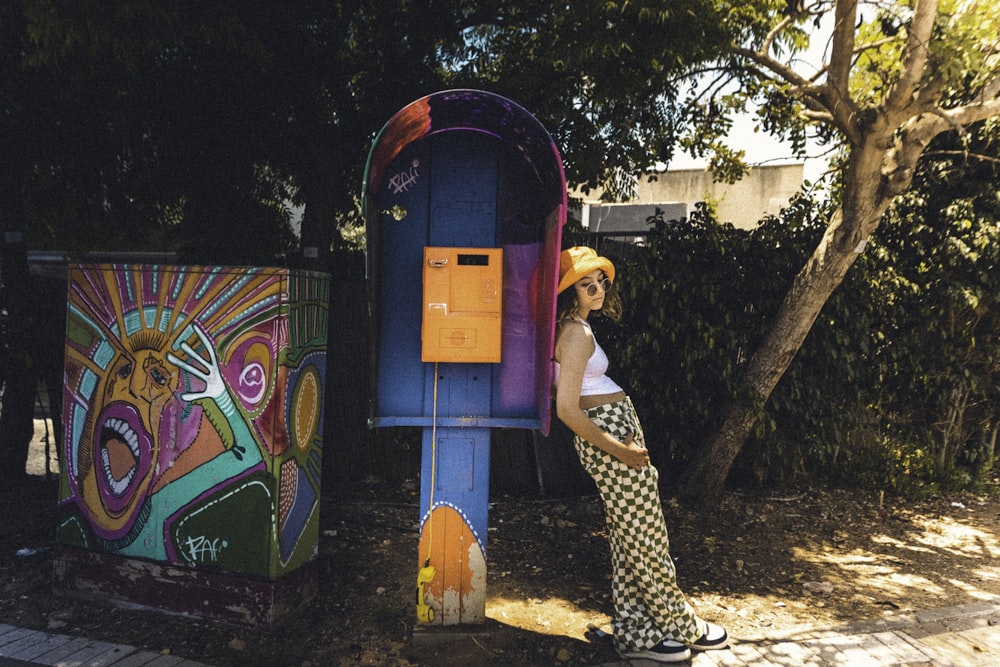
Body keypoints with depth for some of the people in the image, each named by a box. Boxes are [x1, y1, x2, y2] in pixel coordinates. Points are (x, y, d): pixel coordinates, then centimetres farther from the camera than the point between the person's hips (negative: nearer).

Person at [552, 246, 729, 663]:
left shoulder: (573, 328, 11)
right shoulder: (579, 333, -19)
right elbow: (567, 410, -24)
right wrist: (618, 450, -17)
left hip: (615, 427, 10)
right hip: (608, 433, -10)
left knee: (629, 535, 14)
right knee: (645, 535, 5)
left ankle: (638, 634, 25)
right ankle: (680, 626, 23)